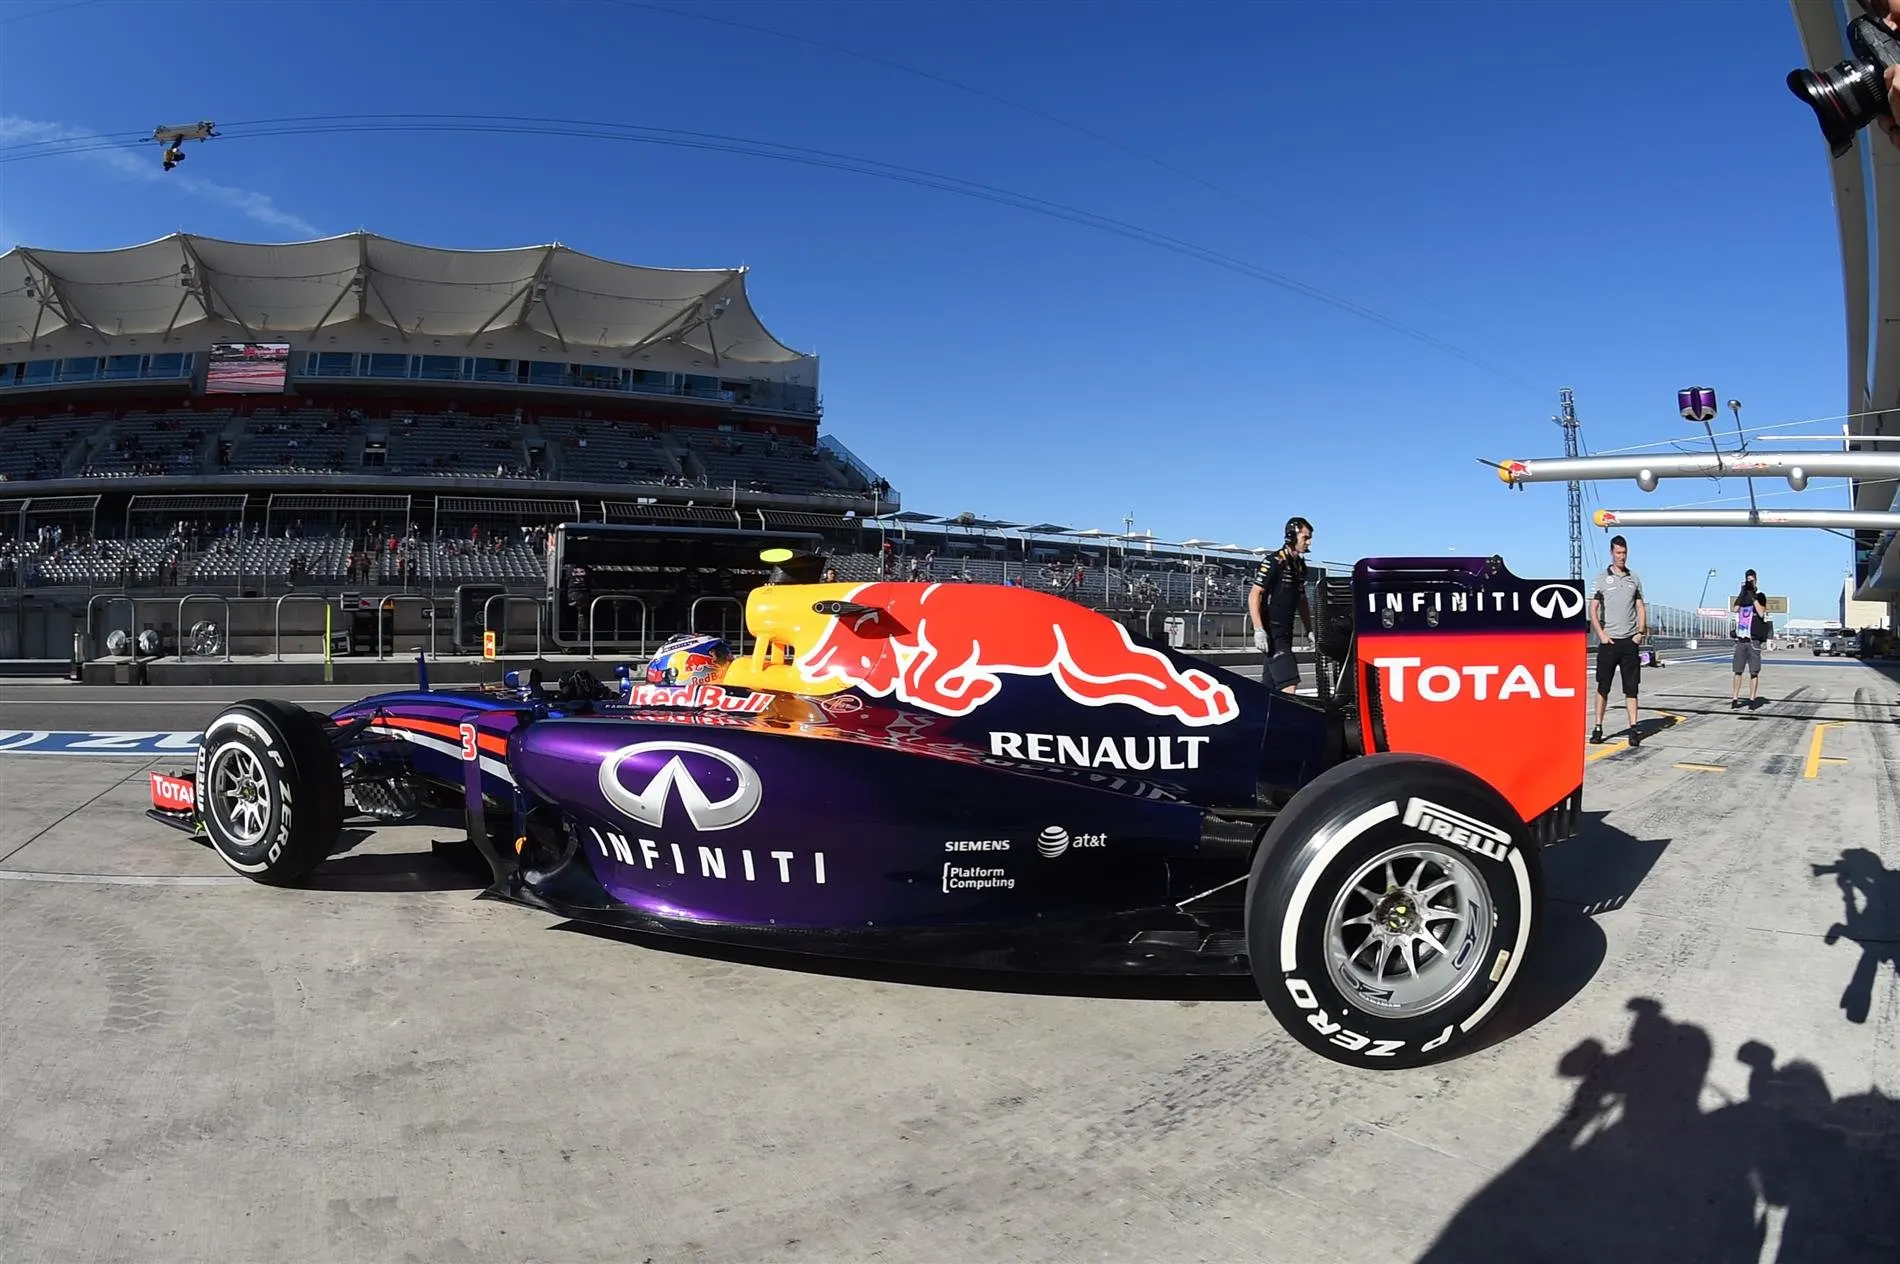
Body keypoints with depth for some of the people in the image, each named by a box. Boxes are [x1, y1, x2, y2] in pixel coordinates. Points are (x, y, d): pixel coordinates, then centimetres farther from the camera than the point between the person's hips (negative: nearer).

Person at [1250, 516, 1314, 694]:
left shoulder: (1300, 565, 15)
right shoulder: (1274, 561, -11)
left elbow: (1301, 600, 24)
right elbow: (1254, 596, -15)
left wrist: (1309, 630, 19)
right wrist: (1258, 630, -22)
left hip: (1286, 631, 8)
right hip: (1271, 631, -8)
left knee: (1270, 684, 10)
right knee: (1290, 682, -17)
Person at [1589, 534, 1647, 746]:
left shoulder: (1634, 578, 11)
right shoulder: (1601, 577, 2)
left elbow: (1640, 607, 14)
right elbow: (1593, 609, 0)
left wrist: (1640, 632, 1)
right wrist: (1601, 634, -10)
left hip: (1630, 641, 2)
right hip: (1608, 641, -2)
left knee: (1631, 687, 2)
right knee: (1603, 687, 2)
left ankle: (1633, 728, 3)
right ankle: (1598, 727, 8)